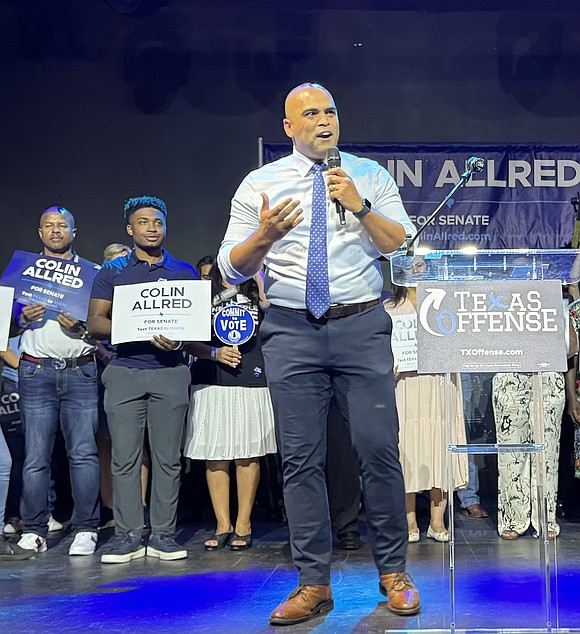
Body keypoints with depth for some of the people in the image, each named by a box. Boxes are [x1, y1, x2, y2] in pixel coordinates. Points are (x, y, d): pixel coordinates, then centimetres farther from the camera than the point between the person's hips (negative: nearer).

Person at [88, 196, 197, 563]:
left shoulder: (184, 272, 13)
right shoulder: (112, 271, 11)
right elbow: (95, 322, 4)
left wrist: (179, 339, -12)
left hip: (170, 371, 1)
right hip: (125, 371, 0)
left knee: (168, 457, 0)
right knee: (125, 457, -3)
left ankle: (164, 535, 6)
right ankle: (128, 536, 3)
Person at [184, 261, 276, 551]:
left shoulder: (256, 291, 15)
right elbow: (189, 341, 8)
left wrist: (257, 271, -3)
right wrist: (215, 353, -9)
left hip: (251, 382, 0)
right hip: (210, 384, 1)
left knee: (247, 454, -1)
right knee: (214, 454, 0)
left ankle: (243, 525, 7)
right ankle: (223, 525, 8)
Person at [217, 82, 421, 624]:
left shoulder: (370, 176, 9)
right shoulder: (258, 184, 9)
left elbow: (404, 246, 0)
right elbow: (231, 269, 5)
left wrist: (360, 206, -14)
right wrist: (265, 234, -14)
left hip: (362, 327, 0)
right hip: (291, 331, 1)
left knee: (379, 451, -1)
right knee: (300, 459, 2)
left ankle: (393, 573, 15)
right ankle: (314, 584, 13)